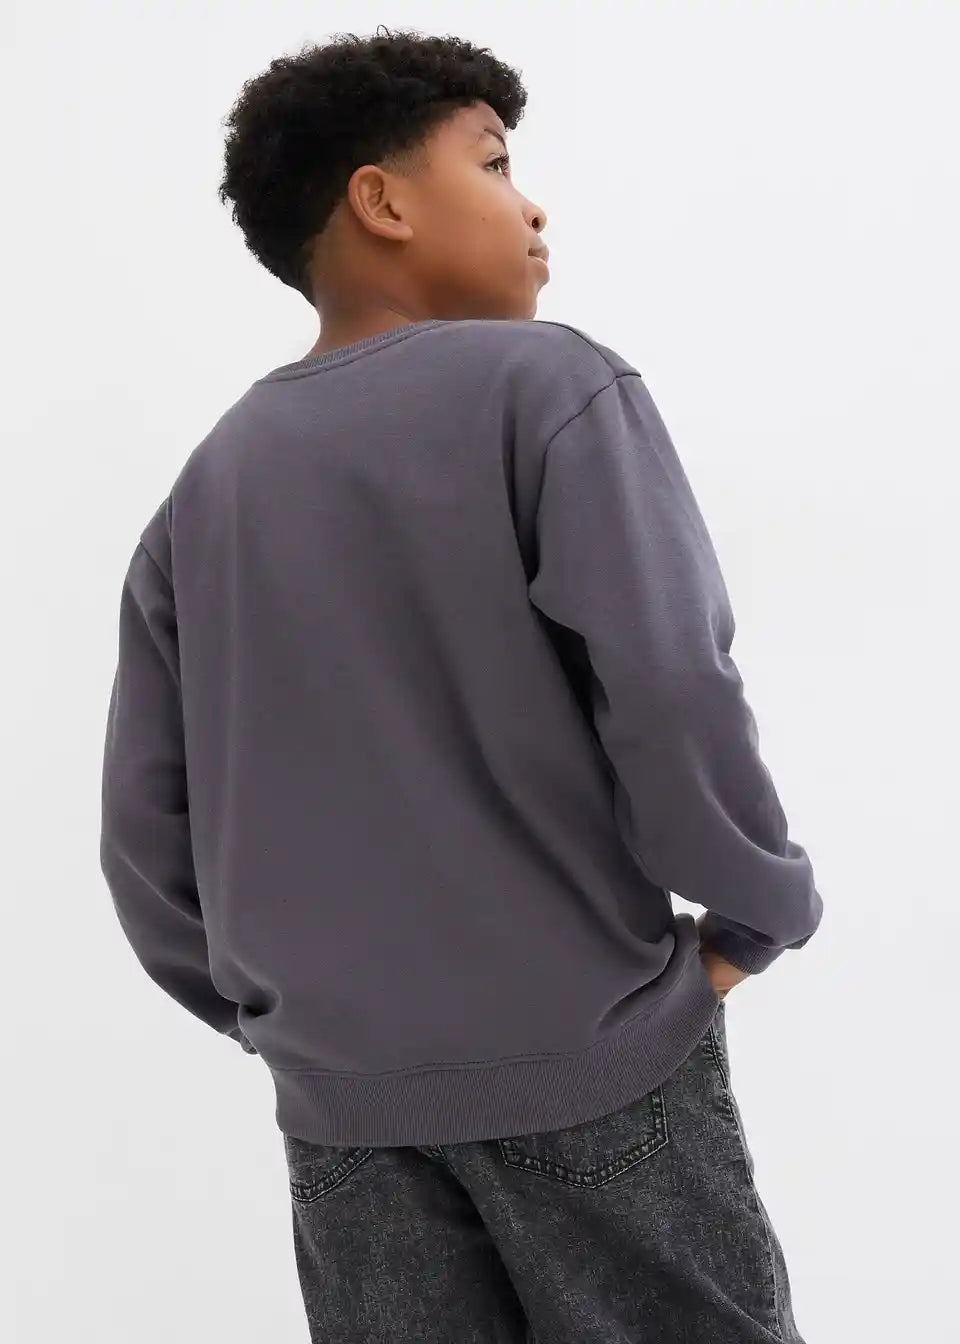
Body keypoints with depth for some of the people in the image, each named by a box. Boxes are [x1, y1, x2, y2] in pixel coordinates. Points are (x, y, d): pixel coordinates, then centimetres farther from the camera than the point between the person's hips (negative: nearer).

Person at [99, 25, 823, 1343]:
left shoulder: (209, 482, 8)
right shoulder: (547, 387, -8)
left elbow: (145, 831, 6)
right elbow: (671, 690, -18)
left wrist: (271, 1013, 16)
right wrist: (756, 913, -3)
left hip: (337, 1093, 5)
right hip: (586, 1045, -5)